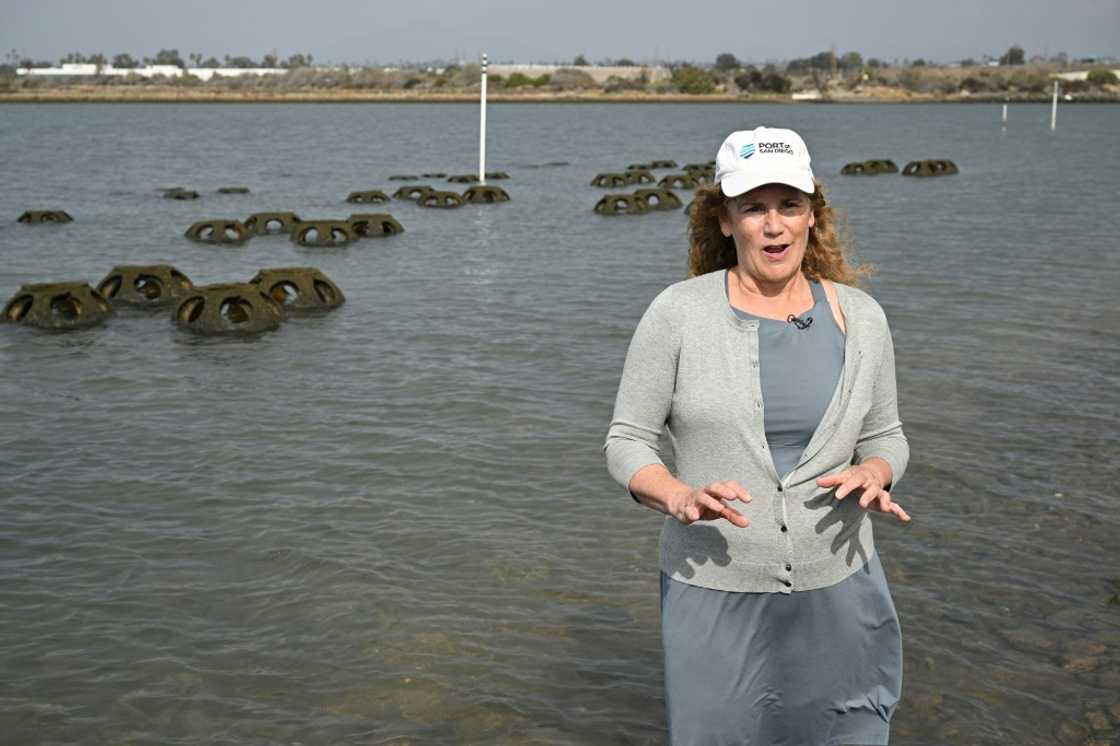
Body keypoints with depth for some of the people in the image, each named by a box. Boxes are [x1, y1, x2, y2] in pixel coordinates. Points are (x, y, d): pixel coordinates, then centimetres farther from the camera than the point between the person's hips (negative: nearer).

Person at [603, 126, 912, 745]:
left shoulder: (859, 317, 2)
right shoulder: (679, 312, -7)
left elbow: (885, 436, 13)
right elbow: (626, 442, -3)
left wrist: (873, 474, -11)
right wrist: (680, 498, -23)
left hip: (837, 594, 2)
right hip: (714, 594, -2)